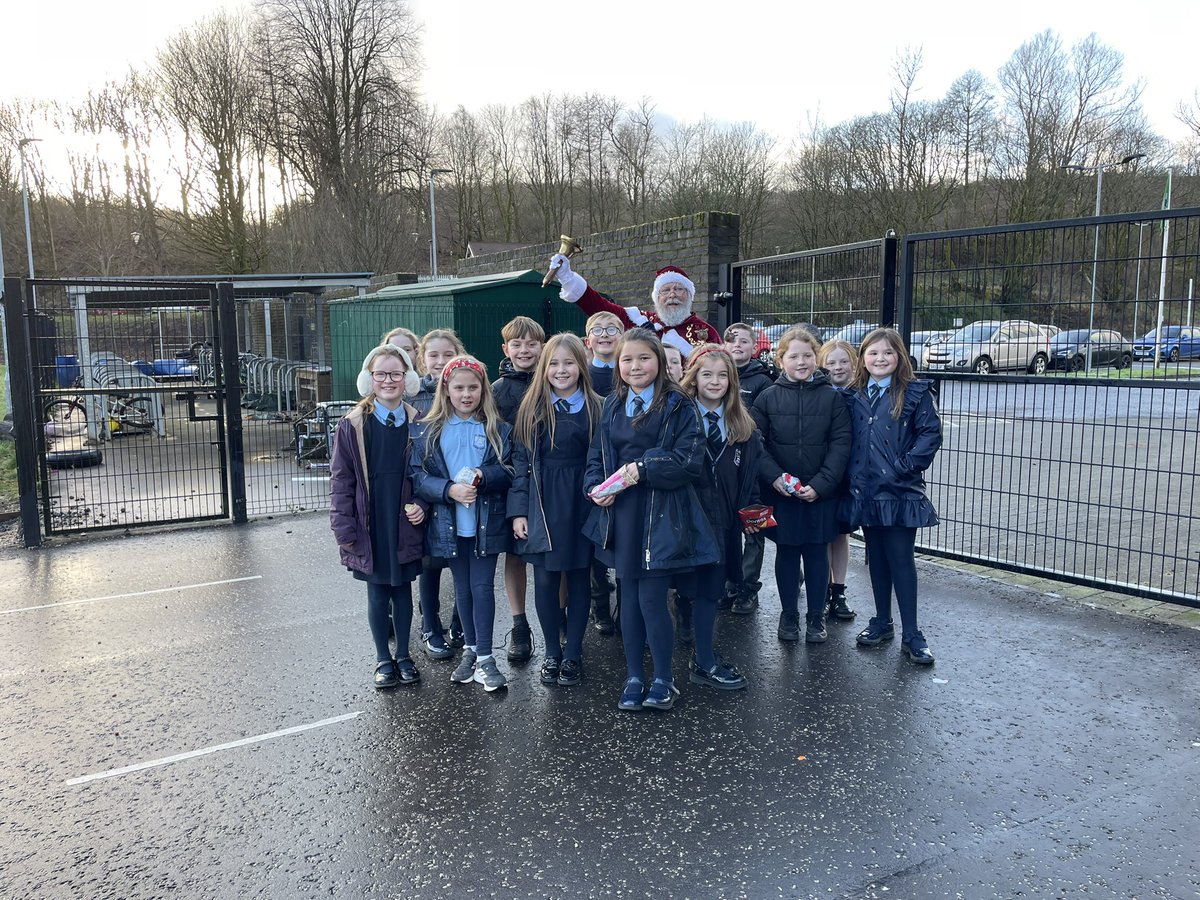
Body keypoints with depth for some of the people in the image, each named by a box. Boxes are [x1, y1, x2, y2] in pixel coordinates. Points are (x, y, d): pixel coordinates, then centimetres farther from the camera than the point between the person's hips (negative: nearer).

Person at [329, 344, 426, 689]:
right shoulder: (352, 426, -6)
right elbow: (341, 480, -5)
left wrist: (421, 505, -9)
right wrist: (345, 529, -9)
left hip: (405, 525, 1)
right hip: (370, 527, -1)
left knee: (403, 589, 13)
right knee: (377, 593, 10)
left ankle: (404, 655, 28)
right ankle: (383, 659, 25)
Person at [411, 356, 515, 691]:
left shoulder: (498, 430, 1)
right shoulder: (428, 431, 0)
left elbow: (509, 472, -2)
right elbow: (418, 475, -4)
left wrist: (483, 476, -21)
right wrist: (449, 489, -20)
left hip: (486, 522, -1)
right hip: (449, 522, 2)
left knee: (482, 586, 0)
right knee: (462, 587, 13)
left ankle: (484, 656, 9)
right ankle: (471, 648, 29)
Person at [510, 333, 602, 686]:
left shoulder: (595, 409, 1)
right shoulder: (531, 409, 3)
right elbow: (520, 460, 2)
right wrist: (518, 510, -3)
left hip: (580, 502, 0)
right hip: (541, 504, 1)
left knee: (578, 577, 8)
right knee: (545, 580, 4)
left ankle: (573, 653, 21)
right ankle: (551, 653, 21)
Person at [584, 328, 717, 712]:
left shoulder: (678, 406, -5)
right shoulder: (612, 406, 11)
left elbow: (689, 460, -12)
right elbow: (596, 456, 13)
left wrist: (643, 469, -18)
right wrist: (596, 487, -6)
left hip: (660, 515, -5)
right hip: (621, 513, 5)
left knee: (652, 598, -3)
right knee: (629, 597, 11)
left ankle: (663, 679, 16)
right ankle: (634, 677, 24)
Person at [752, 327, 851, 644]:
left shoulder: (831, 397, -2)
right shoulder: (768, 397, -1)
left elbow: (841, 444, -5)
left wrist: (821, 484, -14)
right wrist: (774, 476, -15)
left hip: (821, 493, 0)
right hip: (781, 492, 1)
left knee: (817, 552, 9)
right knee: (786, 553, 11)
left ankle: (816, 616, 24)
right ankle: (789, 614, 26)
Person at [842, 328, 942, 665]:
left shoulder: (915, 392, -3)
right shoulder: (854, 396, 9)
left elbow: (931, 433, -8)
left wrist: (905, 466, -15)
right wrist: (850, 473, 1)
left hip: (900, 492, -4)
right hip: (865, 491, 4)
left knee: (901, 559, -2)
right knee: (876, 558, 13)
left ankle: (911, 634, 7)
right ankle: (882, 621, 26)